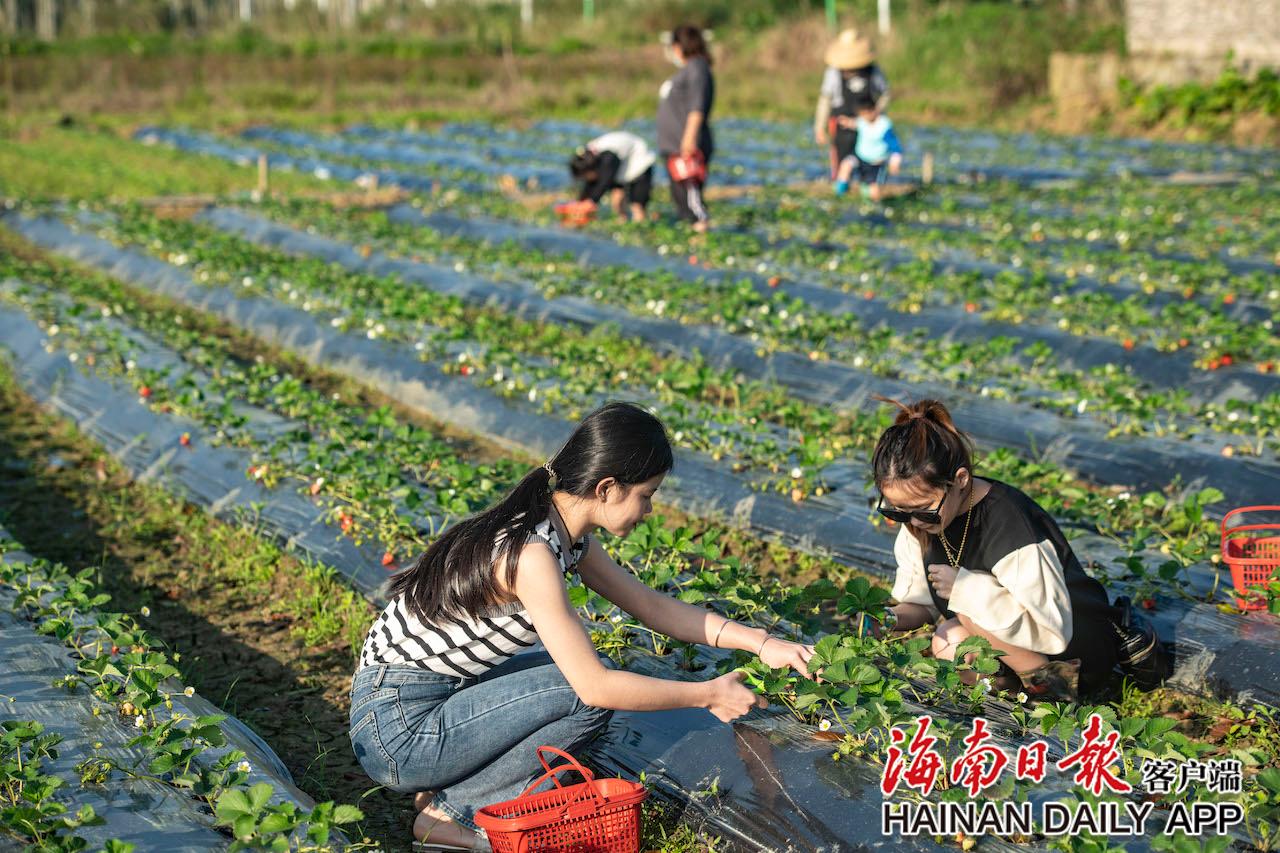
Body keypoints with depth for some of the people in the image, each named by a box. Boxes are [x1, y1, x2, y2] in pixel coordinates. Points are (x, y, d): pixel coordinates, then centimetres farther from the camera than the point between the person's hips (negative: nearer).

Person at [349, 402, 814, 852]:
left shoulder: (566, 534, 4)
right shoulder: (530, 552, -25)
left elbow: (651, 605, 14)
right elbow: (596, 687, -24)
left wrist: (761, 642, 7)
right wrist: (707, 695, -13)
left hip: (440, 694, 10)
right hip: (397, 728, -10)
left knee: (578, 669, 14)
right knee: (589, 693, -15)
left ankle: (447, 787, 10)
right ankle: (453, 812, -3)